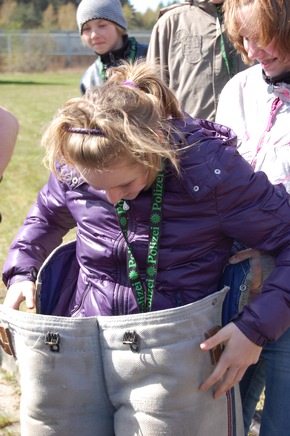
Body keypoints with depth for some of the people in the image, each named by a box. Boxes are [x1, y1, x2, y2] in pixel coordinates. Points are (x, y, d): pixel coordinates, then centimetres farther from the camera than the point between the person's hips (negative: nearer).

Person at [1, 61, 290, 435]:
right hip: (83, 348, 4)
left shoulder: (211, 170, -17)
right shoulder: (71, 169, -4)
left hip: (179, 359, -3)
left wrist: (257, 327, -18)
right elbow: (46, 215, 20)